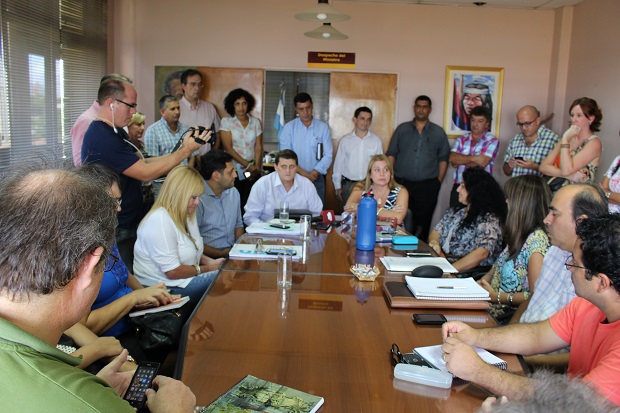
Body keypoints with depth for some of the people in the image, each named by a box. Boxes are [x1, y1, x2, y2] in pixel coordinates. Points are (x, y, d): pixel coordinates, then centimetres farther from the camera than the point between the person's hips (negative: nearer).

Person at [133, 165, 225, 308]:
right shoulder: (160, 221, -22)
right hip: (167, 290, -9)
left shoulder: (184, 215, 9)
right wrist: (209, 268, -10)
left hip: (186, 278, 9)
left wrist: (209, 261, -2)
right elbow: (173, 272, -22)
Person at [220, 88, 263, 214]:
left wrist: (256, 167, -8)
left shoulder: (256, 122, 12)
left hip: (253, 172, 2)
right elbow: (228, 148, -3)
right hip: (234, 171, -2)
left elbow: (258, 147, 7)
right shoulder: (226, 122, 5)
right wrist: (247, 165, -10)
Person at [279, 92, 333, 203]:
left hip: (317, 179, 1)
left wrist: (314, 173, -13)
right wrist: (303, 173, -14)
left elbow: (327, 155, 0)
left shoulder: (323, 127, 2)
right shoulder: (289, 128, 0)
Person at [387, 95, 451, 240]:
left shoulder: (438, 133, 8)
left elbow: (443, 159, 8)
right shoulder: (402, 129, 9)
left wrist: (438, 182, 1)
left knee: (422, 223, 4)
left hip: (428, 186, 0)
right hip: (402, 183, 0)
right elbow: (391, 154, 8)